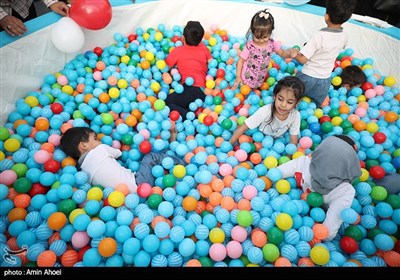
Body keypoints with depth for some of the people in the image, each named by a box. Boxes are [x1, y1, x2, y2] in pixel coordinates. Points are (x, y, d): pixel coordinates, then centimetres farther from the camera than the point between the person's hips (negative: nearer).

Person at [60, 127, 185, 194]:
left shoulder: (82, 170, 14)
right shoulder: (99, 150, -3)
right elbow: (118, 152, 17)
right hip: (137, 184, -7)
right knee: (152, 157, 10)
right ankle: (180, 164, 23)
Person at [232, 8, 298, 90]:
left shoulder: (272, 44, -11)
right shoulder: (249, 46, -22)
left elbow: (282, 53, 2)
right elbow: (241, 61, -14)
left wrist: (290, 54, -22)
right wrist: (238, 76, -17)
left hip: (260, 80, 4)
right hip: (247, 78, -4)